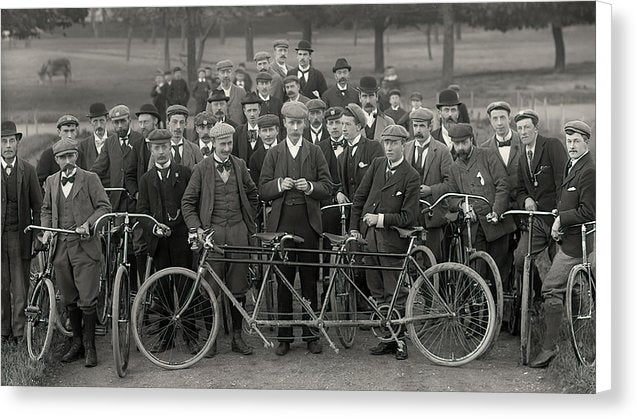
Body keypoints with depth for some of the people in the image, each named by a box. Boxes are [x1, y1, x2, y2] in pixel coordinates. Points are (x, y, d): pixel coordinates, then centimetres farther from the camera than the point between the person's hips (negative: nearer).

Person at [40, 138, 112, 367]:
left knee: (87, 301, -6)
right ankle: (76, 343, 22)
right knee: (69, 301, 10)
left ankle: (89, 347, 3)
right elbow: (46, 210, 24)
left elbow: (105, 207, -2)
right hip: (60, 247, 5)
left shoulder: (90, 179, 0)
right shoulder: (51, 181, 13)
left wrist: (88, 223, -16)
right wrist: (46, 230, 8)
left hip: (84, 247, -4)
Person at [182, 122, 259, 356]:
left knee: (238, 287, 4)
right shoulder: (202, 169, 1)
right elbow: (188, 202, 2)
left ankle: (237, 337, 12)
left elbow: (252, 195, 20)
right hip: (212, 231, -2)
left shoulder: (239, 166, 9)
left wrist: (250, 223, 16)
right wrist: (195, 228, -8)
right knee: (211, 288, -1)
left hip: (238, 231, 2)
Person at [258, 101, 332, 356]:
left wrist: (310, 187, -15)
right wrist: (279, 185, -13)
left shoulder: (315, 152, 8)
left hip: (308, 223, 0)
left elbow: (327, 188, 4)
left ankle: (311, 335, 10)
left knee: (309, 281, 3)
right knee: (283, 281, 3)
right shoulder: (274, 153, 10)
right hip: (282, 224, 1)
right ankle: (284, 336, 9)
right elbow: (262, 190, 6)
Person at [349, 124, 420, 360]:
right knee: (377, 294, 11)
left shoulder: (411, 177, -7)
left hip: (391, 240, -5)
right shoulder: (377, 165, 9)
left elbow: (408, 217, -9)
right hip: (368, 236, 6)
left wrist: (381, 219, -14)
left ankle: (400, 340, 11)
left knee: (395, 294, 0)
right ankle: (387, 338, 20)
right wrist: (354, 228, 7)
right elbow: (359, 197, 12)